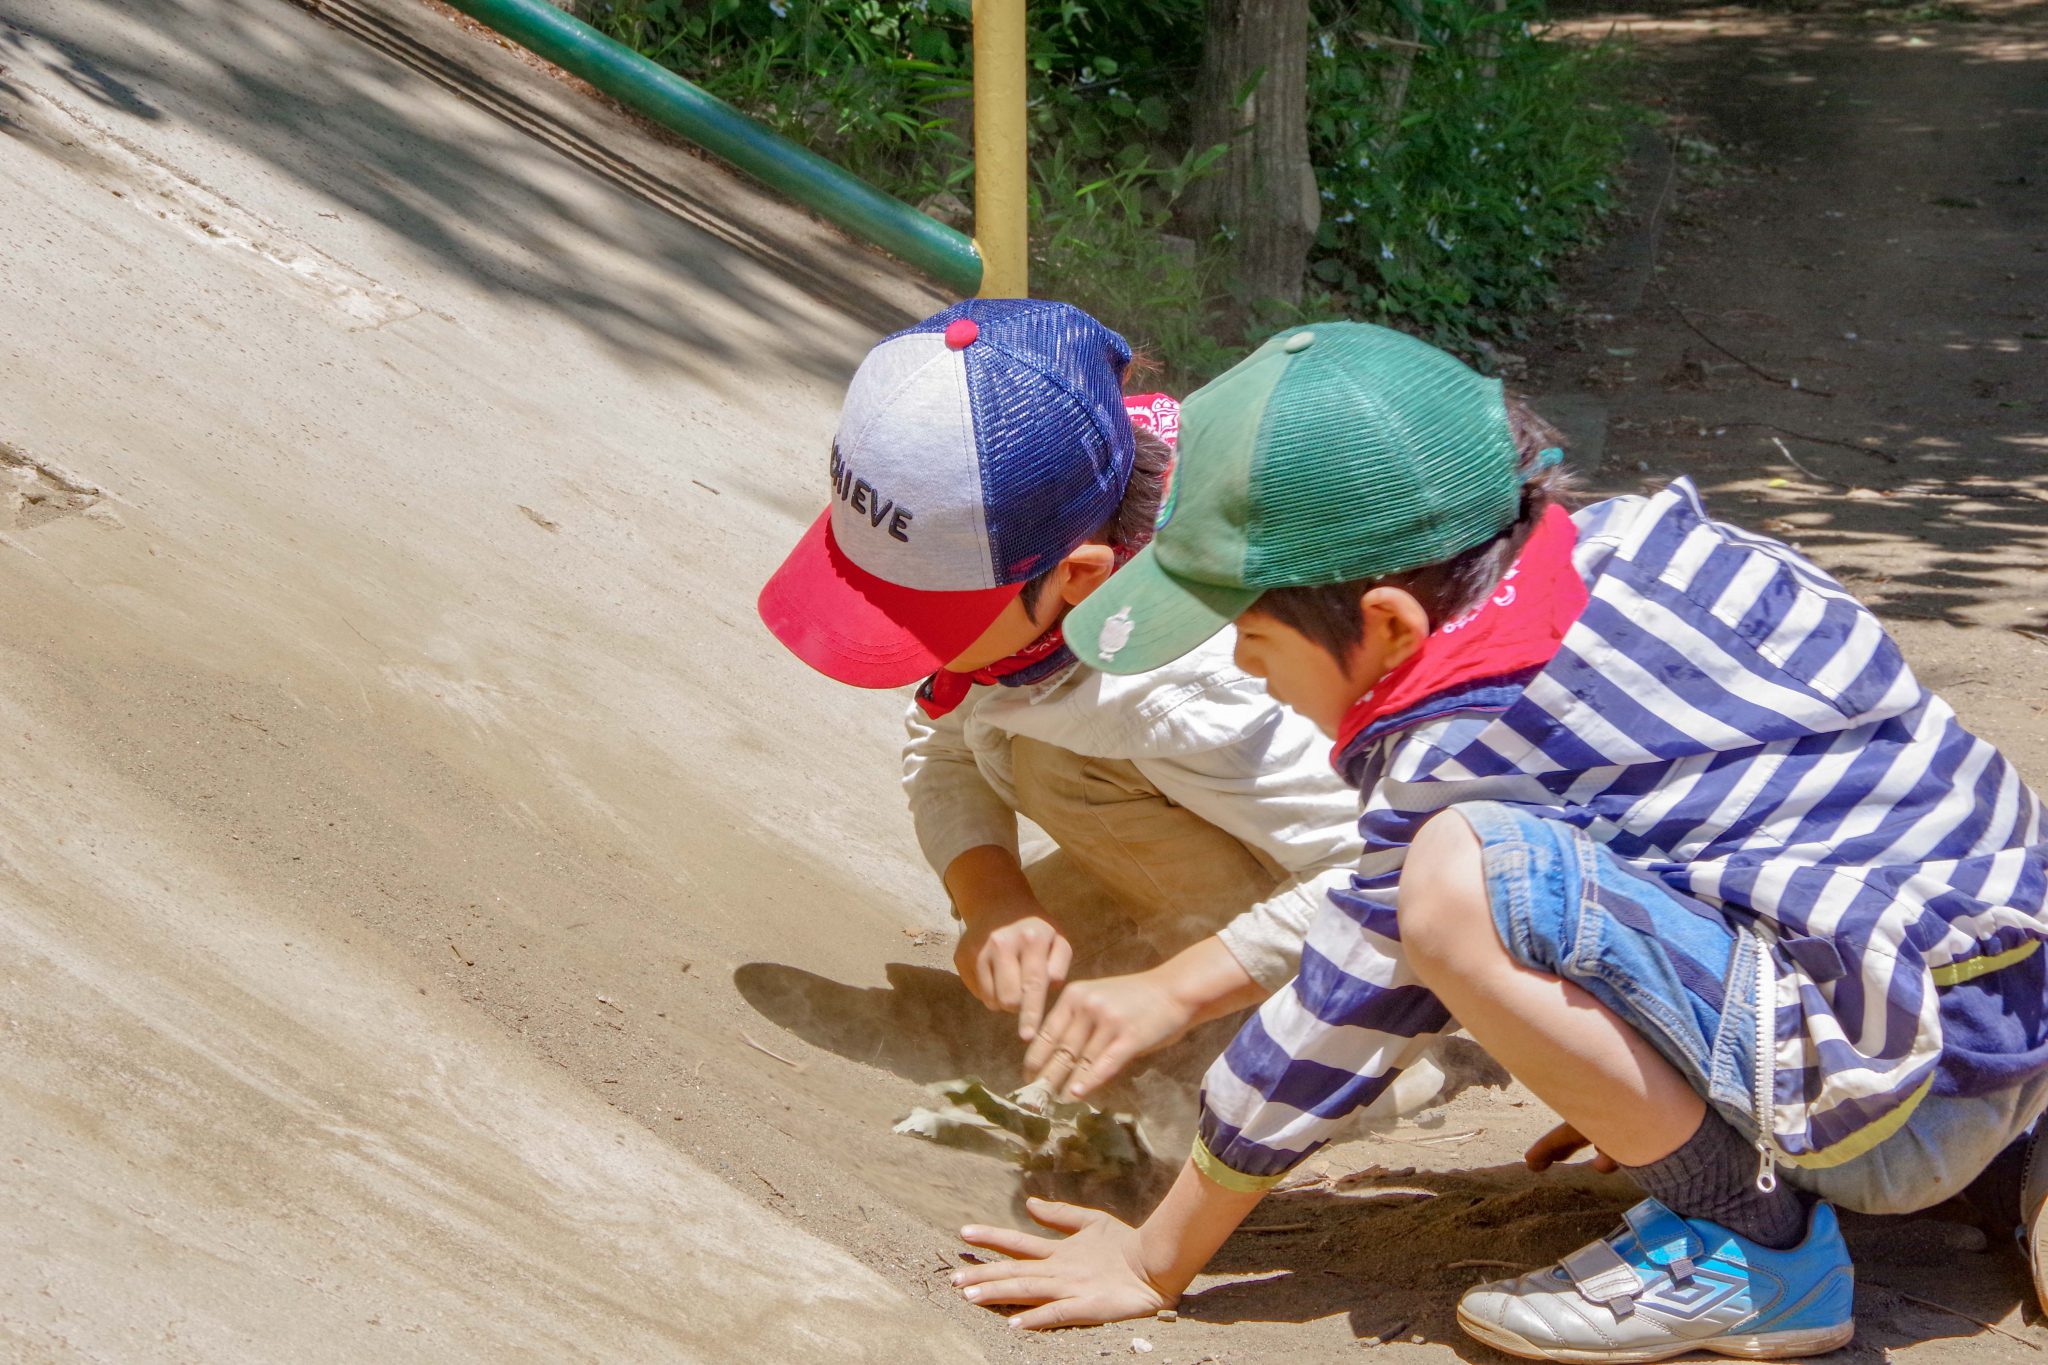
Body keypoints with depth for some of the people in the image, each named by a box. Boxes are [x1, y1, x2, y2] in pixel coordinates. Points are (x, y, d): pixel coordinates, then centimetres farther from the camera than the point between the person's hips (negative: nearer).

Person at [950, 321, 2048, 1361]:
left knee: (1458, 879, -25)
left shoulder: (1465, 757, -18)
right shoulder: (1637, 537, 6)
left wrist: (1155, 1262, 5)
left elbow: (1339, 1022, -8)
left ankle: (1753, 1245, -7)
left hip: (1915, 1093, -10)